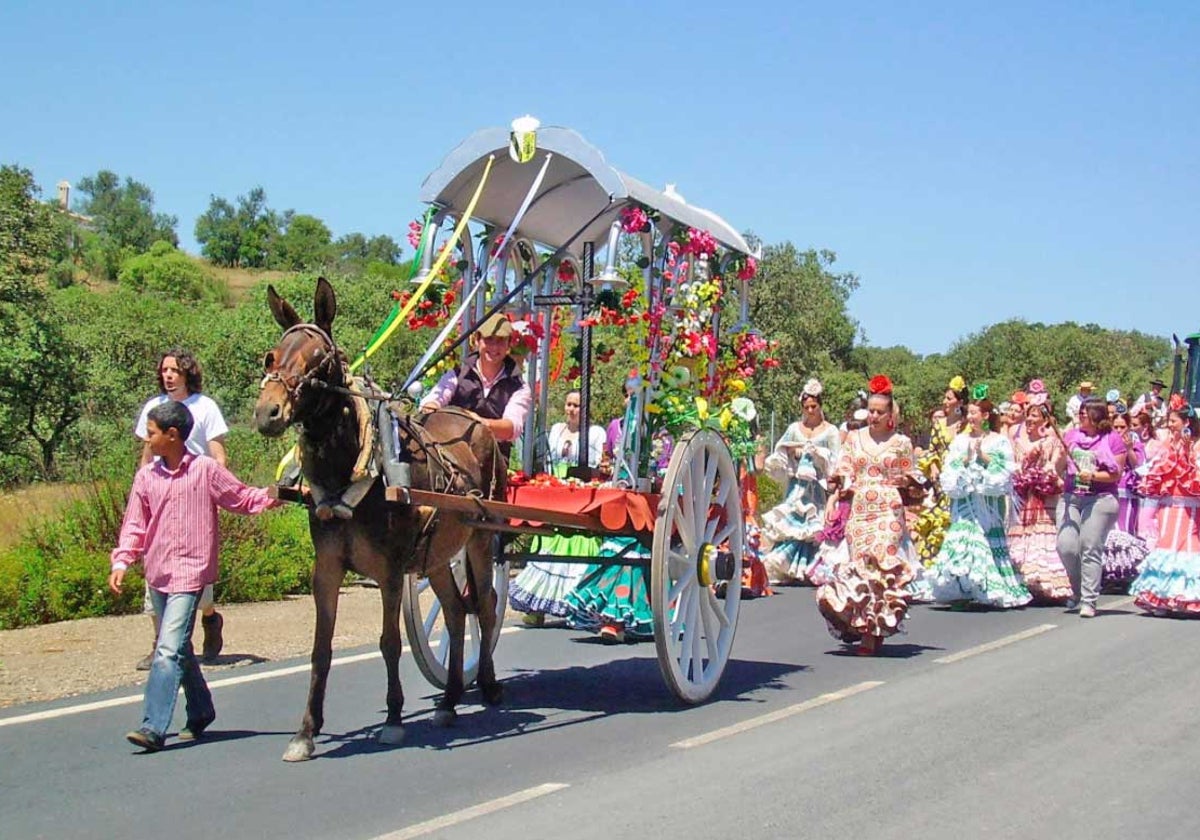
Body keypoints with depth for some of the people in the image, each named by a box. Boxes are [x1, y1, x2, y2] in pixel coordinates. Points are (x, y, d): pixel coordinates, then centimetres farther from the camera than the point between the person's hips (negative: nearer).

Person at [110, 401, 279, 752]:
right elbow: (135, 525, 8)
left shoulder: (206, 470, -4)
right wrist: (122, 561, -4)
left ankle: (154, 728, -17)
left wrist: (272, 495, -12)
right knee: (179, 649, 15)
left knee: (169, 650, -14)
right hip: (157, 574, 5)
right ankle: (200, 712, 32)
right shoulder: (147, 476, 7)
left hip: (189, 574, -5)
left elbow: (242, 498, 4)